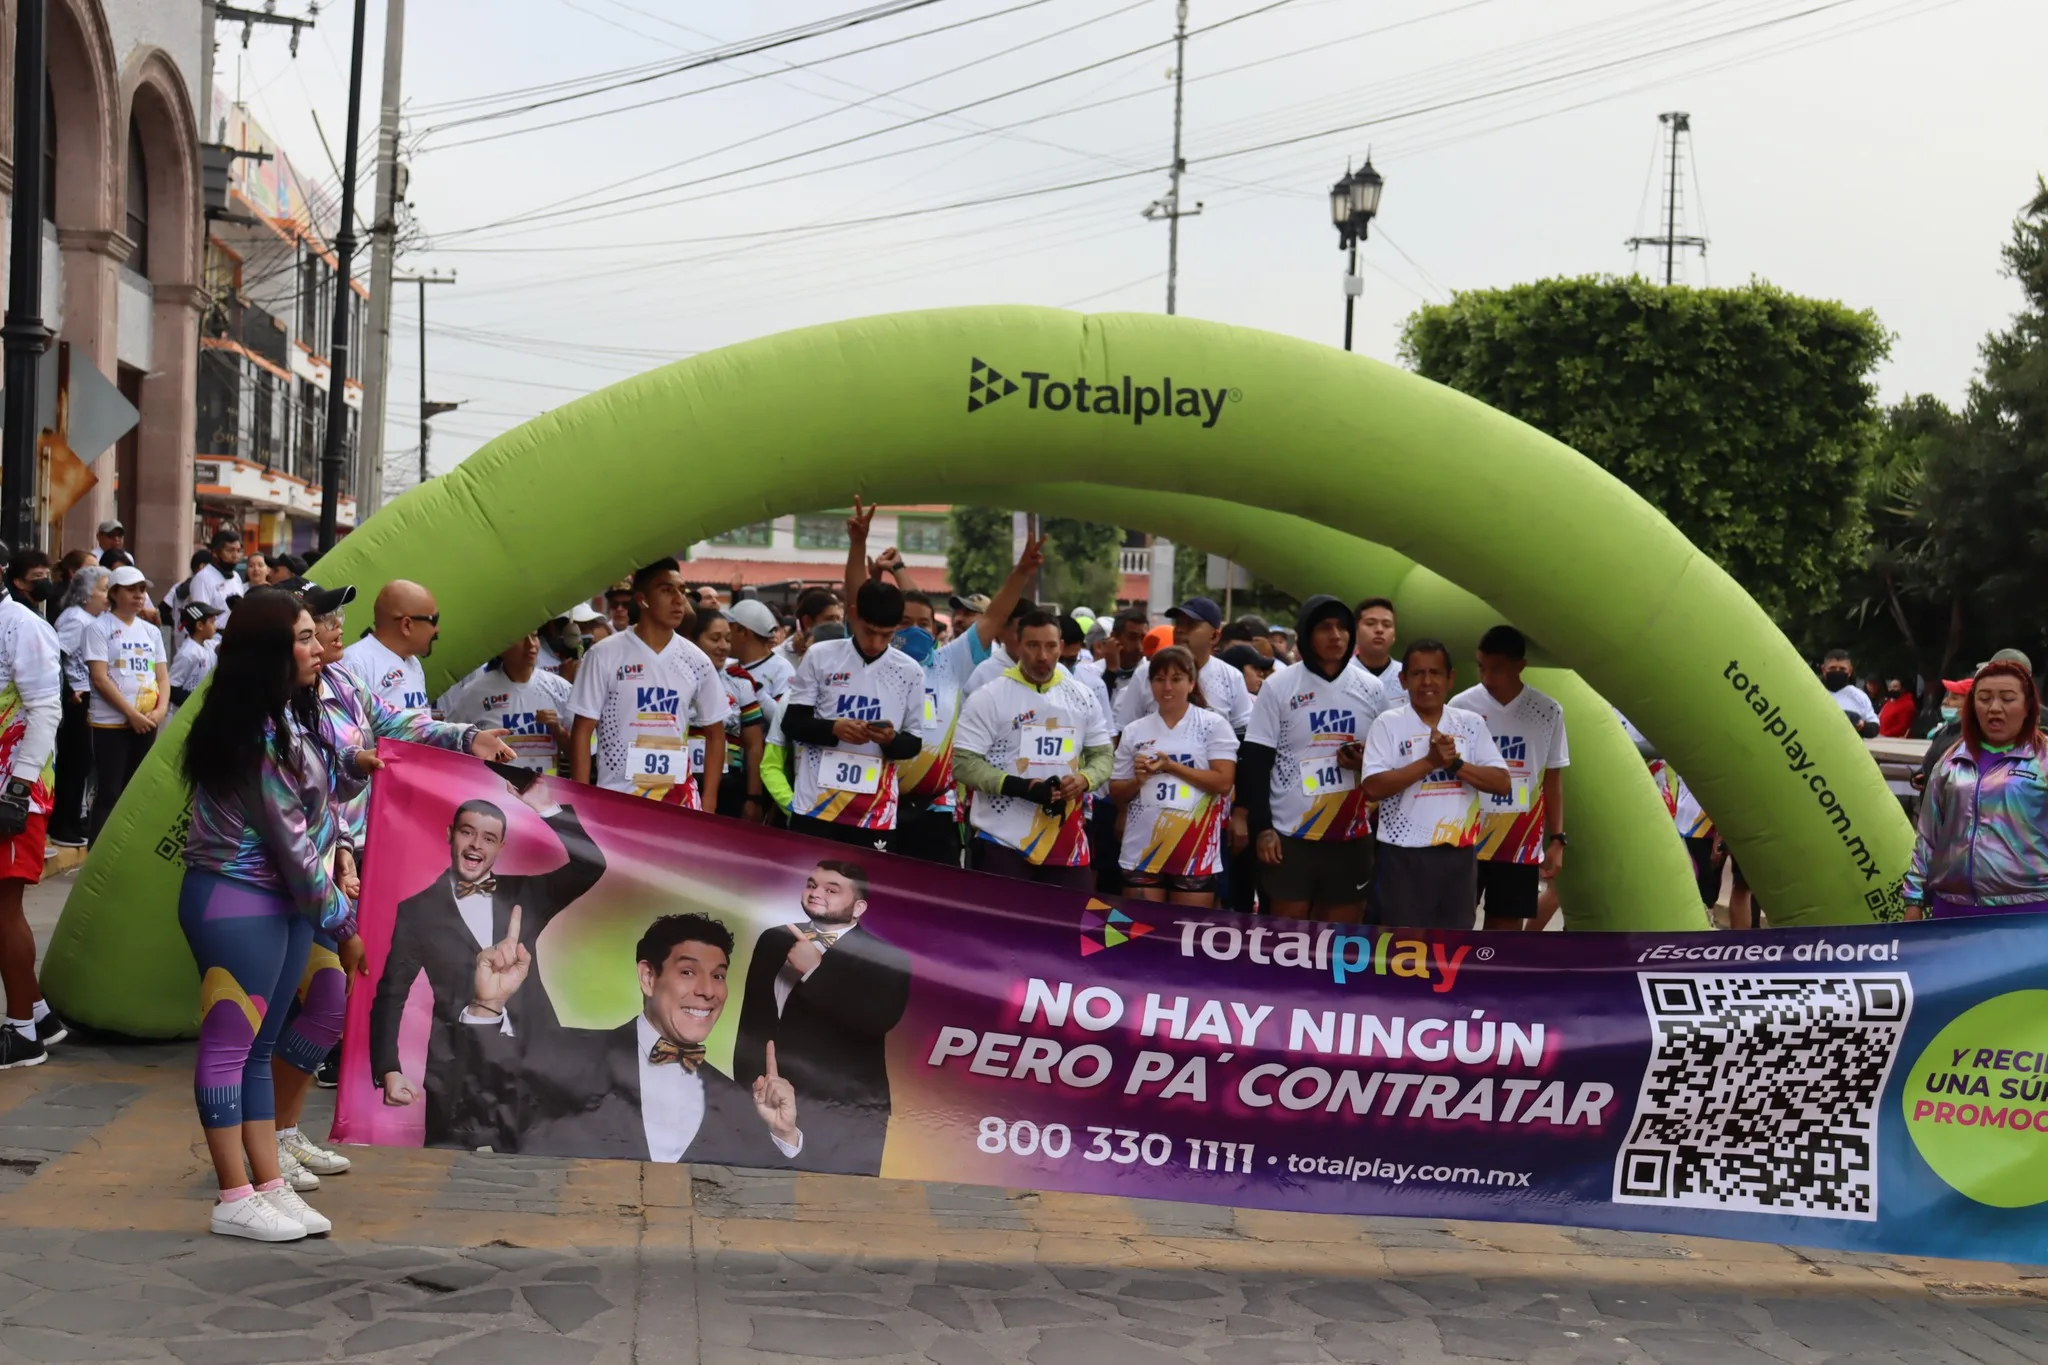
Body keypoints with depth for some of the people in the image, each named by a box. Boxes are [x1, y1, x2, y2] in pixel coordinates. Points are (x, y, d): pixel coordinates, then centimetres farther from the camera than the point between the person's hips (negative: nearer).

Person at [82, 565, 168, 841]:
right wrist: (131, 714, -17)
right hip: (111, 722, -5)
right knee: (108, 794, -6)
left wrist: (161, 710, -7)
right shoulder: (100, 628, -4)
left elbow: (162, 676, 12)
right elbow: (100, 678, -12)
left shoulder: (151, 631, 13)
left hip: (147, 723, 5)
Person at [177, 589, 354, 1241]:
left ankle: (270, 1186, 17)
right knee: (230, 1046, -1)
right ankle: (235, 1201, 4)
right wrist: (338, 914, -10)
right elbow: (287, 834, -18)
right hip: (238, 904, -9)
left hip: (285, 899, 9)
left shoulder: (288, 717, 9)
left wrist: (353, 767, 3)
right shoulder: (250, 732, -20)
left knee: (259, 1047, 12)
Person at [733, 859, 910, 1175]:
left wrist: (814, 971, -18)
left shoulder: (885, 957, -2)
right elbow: (752, 1019, 17)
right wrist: (748, 1090, 13)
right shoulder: (774, 940, 13)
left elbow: (881, 1018, -20)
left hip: (846, 1115, -4)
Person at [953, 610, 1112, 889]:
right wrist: (1021, 787, -20)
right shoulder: (989, 698, -5)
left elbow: (1103, 754, 15)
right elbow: (964, 763, -8)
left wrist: (1084, 779, -9)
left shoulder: (1081, 697, 9)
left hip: (1066, 840, 4)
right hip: (1003, 840, -4)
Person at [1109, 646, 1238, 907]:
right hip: (1141, 852, 3)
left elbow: (1223, 782, -8)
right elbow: (1116, 793, 13)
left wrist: (1171, 767, -13)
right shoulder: (1134, 731, 9)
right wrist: (1137, 780, -9)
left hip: (1195, 854, -2)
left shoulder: (1213, 725, 1)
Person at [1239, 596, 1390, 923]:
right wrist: (1261, 828, -10)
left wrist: (1367, 762, -8)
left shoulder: (1371, 689, 6)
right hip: (1290, 834, -3)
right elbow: (1255, 763, -3)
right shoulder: (1278, 686, -2)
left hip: (1351, 835, 3)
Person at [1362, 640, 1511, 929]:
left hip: (1459, 854, 4)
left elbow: (1502, 784, 1)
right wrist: (1430, 761, -19)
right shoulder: (1388, 724, -2)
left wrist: (1455, 763, -13)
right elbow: (1373, 788, -13)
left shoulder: (1471, 724, 8)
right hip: (1405, 854, -3)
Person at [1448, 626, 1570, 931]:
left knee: (1507, 929, 5)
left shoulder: (1548, 712, 0)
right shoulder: (1462, 706, -3)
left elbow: (1553, 779, 8)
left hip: (1521, 843, 1)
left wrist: (1557, 839, 4)